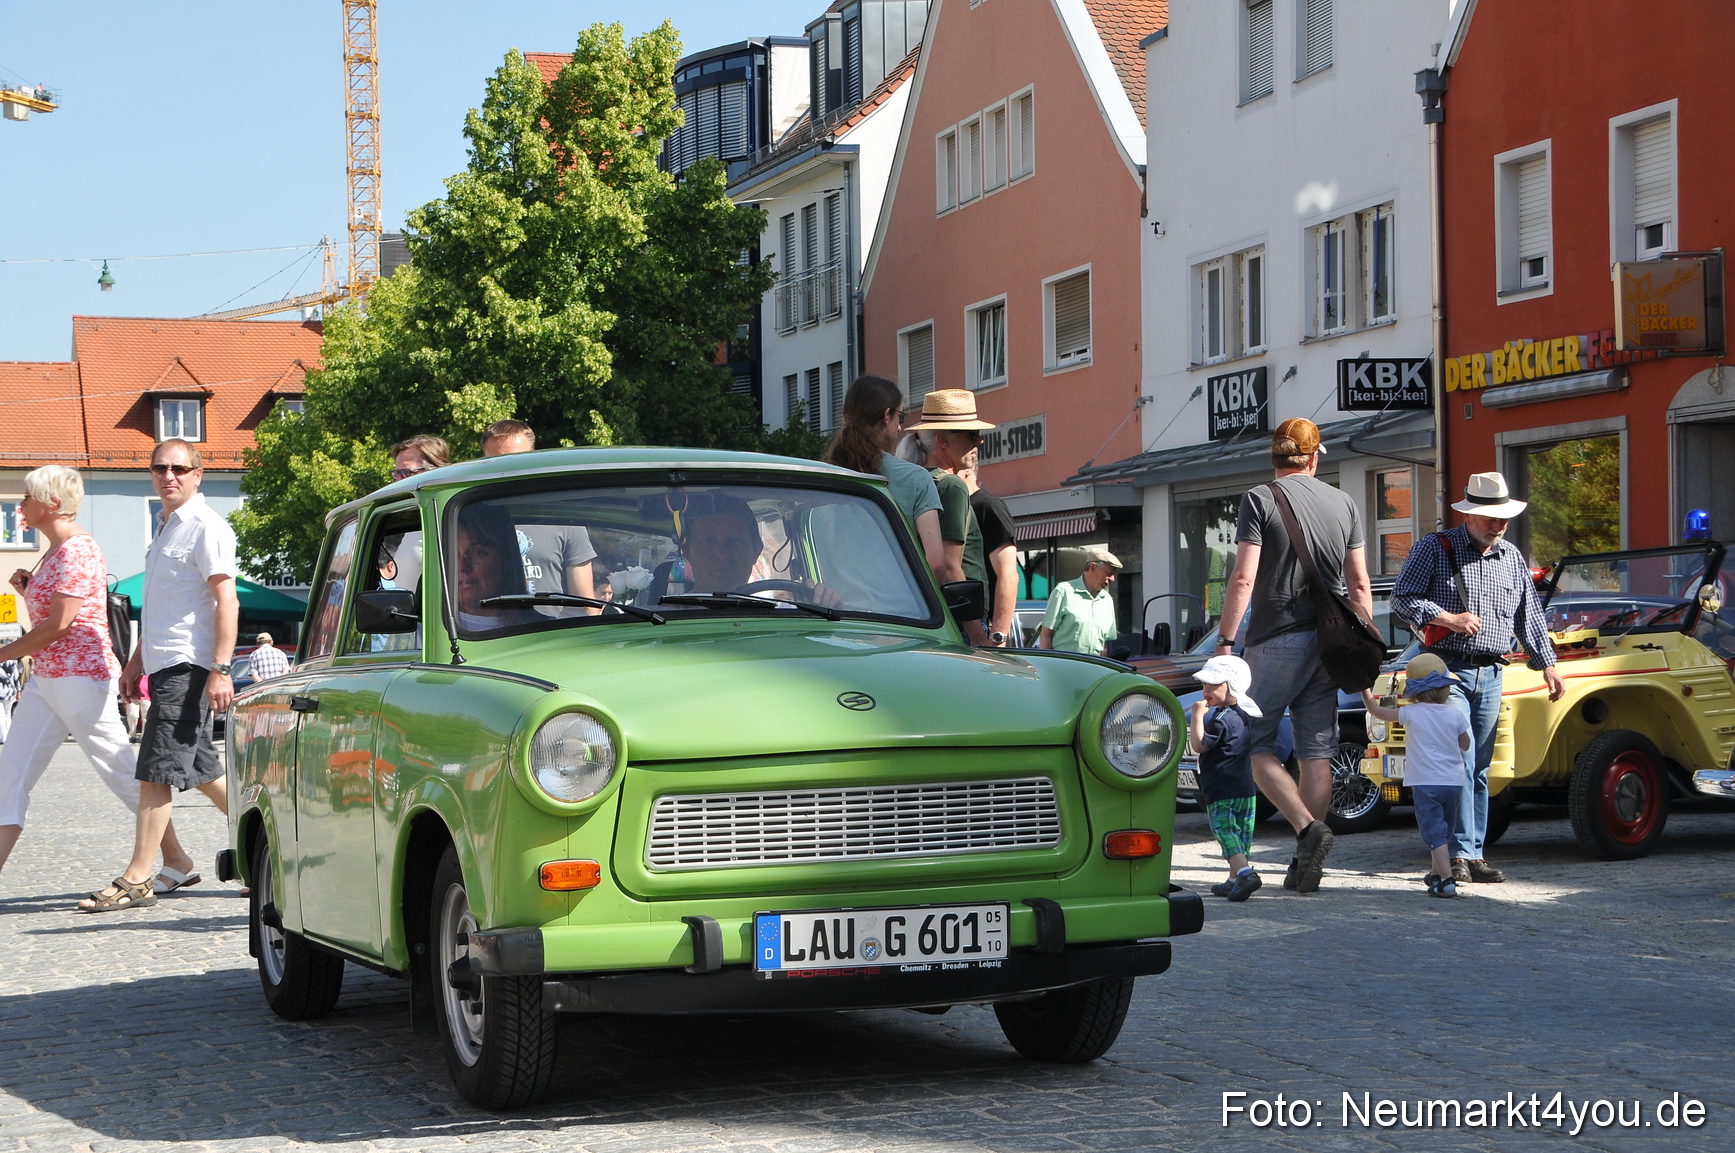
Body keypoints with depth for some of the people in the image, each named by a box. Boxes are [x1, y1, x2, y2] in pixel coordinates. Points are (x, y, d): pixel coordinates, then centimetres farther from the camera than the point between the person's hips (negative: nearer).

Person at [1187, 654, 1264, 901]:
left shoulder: (1223, 719, -16)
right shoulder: (1245, 715, 12)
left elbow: (1198, 745, -19)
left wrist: (1197, 715, -15)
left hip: (1222, 792, -9)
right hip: (1247, 789, 9)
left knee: (1226, 834, -13)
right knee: (1240, 836, 14)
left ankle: (1244, 872, -30)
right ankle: (1234, 880, 20)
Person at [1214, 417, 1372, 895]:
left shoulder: (1260, 500, -4)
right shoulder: (1344, 504, 10)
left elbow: (1243, 580, -12)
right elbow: (1359, 585, 11)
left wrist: (1224, 642, -9)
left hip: (1276, 639, -5)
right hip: (1327, 642, 5)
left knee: (1256, 744, 2)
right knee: (1317, 752, 6)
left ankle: (1307, 827, -16)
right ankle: (1306, 862, 5)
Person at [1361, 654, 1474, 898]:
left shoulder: (1412, 714, -7)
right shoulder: (1455, 714, 1)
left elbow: (1377, 711, 5)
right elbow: (1465, 745, 14)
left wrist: (1366, 692, 20)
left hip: (1425, 783, -5)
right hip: (1454, 782, 5)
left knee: (1435, 833, -8)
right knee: (1444, 832, 21)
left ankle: (1446, 880, -20)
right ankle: (1438, 873, 36)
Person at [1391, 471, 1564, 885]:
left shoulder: (1512, 557, 13)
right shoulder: (1434, 548, -3)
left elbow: (1529, 616, 20)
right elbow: (1402, 598, -6)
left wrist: (1547, 665, 16)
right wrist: (1448, 619, -16)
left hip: (1491, 675, 5)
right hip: (1447, 671, -5)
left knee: (1480, 769, 6)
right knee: (1460, 761, -15)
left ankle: (1475, 854, 10)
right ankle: (1461, 854, -15)